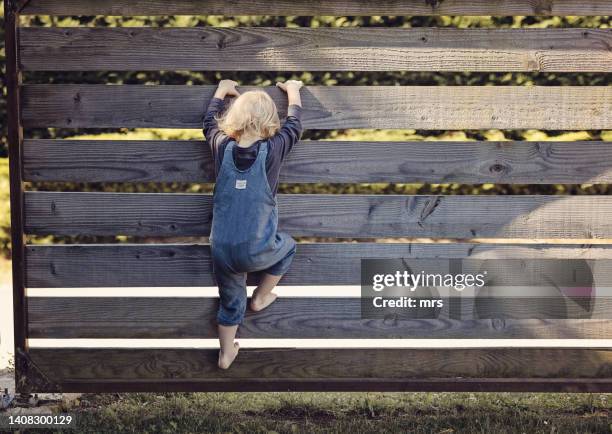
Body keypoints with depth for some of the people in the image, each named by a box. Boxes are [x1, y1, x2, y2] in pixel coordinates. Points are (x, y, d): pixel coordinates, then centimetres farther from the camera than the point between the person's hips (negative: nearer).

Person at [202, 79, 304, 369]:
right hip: (256, 251, -3)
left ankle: (226, 355, 34)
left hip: (221, 250, 3)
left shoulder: (222, 147, -4)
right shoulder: (273, 150, -11)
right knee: (287, 247, 30)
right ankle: (260, 298, 37)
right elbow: (294, 126, 9)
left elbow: (209, 121, 19)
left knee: (230, 302, 24)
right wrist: (292, 90, 25)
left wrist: (222, 90, 35)